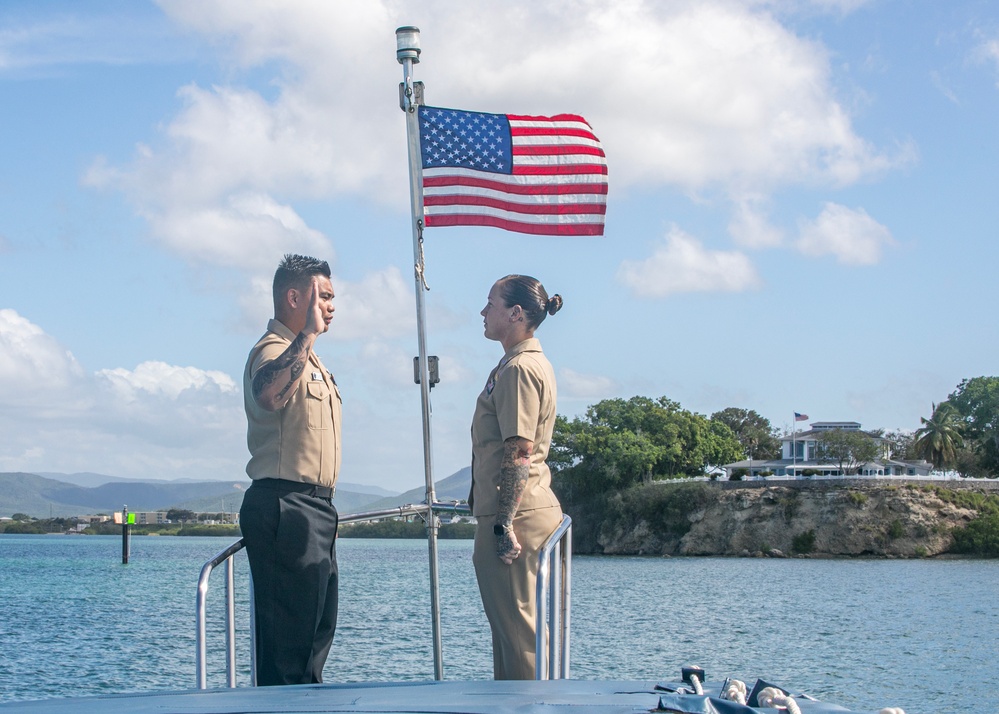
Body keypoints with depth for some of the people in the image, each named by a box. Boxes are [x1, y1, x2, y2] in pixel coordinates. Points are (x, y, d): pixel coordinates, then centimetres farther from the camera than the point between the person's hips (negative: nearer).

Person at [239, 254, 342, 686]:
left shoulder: (309, 359, 23)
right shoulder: (273, 349, -12)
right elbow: (268, 394, -36)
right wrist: (308, 333, -34)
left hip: (312, 508, 11)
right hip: (286, 506, -11)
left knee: (316, 629, 14)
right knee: (288, 634, -11)